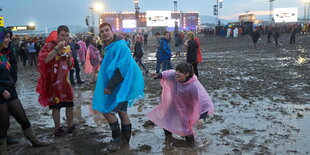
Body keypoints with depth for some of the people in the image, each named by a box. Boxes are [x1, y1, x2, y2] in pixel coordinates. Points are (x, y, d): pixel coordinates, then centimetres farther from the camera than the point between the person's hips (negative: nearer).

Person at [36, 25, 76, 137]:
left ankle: (70, 126, 25)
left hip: (65, 80, 6)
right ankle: (57, 129, 18)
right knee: (56, 105, 3)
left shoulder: (67, 47, 11)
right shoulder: (49, 45, -10)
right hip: (53, 81, -6)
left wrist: (69, 56, -6)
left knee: (70, 103, 9)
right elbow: (44, 59, -26)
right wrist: (57, 48, -29)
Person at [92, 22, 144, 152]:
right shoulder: (110, 47, 12)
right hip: (120, 85, 10)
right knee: (122, 111, 16)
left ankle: (117, 139, 6)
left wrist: (110, 86, -24)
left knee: (106, 110, -8)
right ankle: (125, 139, 28)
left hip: (121, 85, -10)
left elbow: (121, 70, -24)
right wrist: (109, 85, 18)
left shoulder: (120, 46, -19)